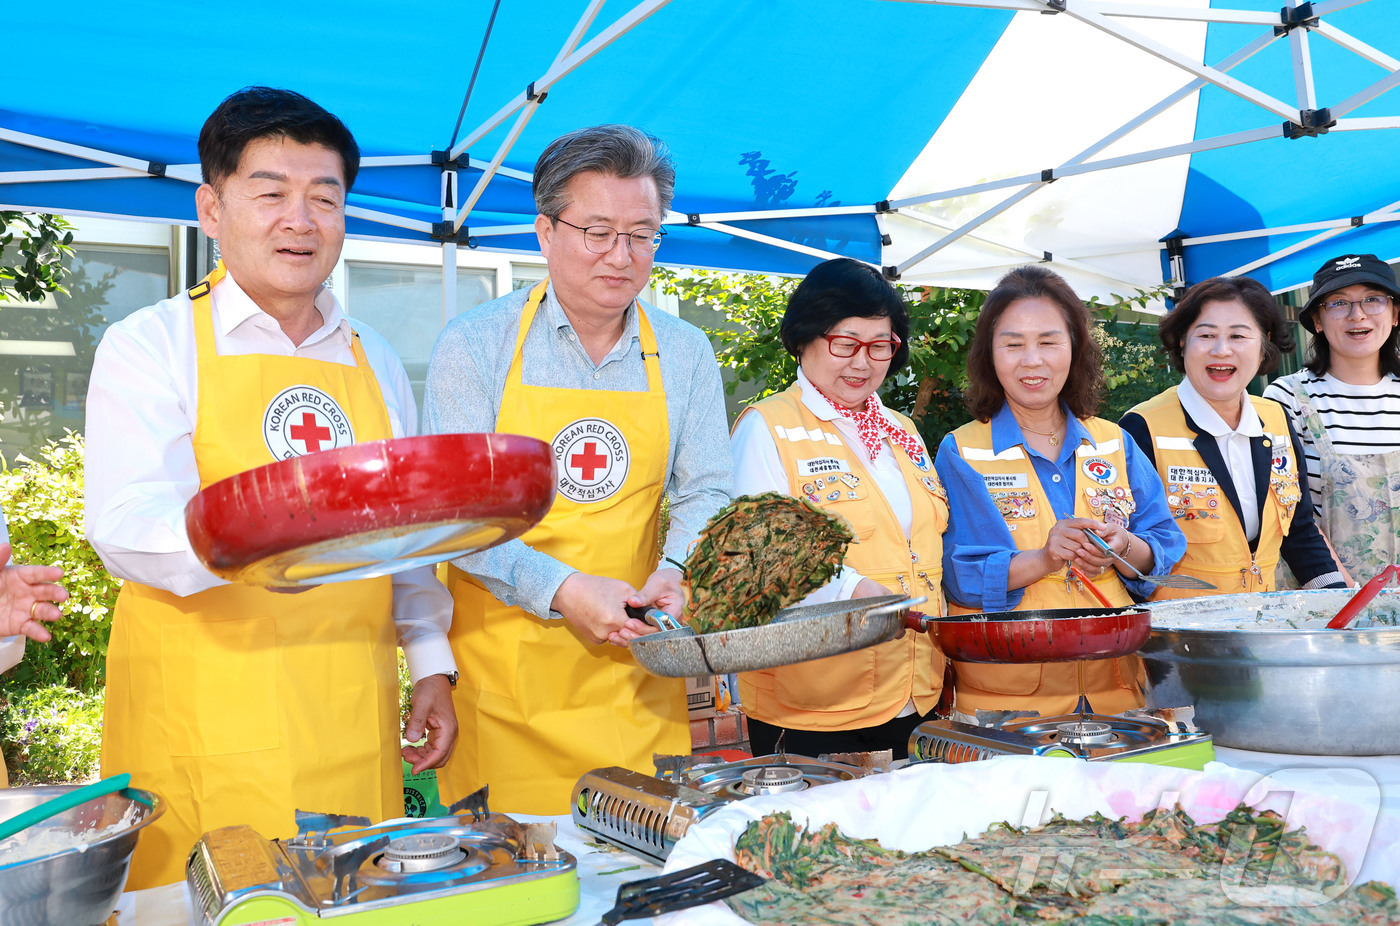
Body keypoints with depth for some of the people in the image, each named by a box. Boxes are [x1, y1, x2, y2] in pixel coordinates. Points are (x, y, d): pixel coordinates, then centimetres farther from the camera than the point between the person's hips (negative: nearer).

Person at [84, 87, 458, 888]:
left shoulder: (377, 362, 13)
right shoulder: (151, 344, -2)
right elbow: (125, 526, -14)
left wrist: (431, 662, 10)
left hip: (352, 722, 4)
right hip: (203, 724, -4)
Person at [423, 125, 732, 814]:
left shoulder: (686, 353, 5)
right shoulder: (474, 344, -5)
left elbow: (704, 492, 7)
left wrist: (673, 572, -14)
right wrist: (560, 589, -22)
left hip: (633, 665, 3)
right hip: (503, 668, -2)